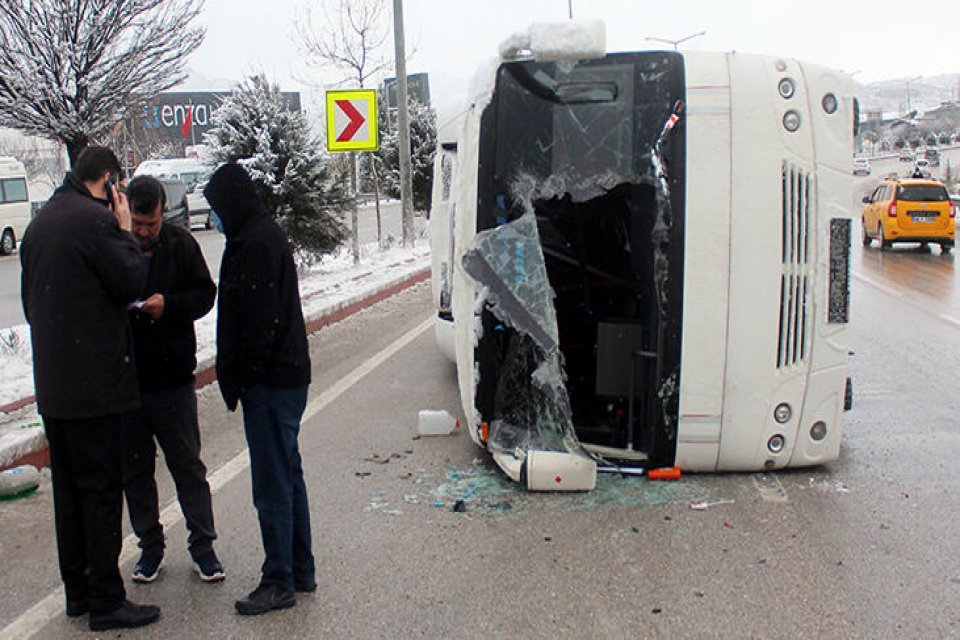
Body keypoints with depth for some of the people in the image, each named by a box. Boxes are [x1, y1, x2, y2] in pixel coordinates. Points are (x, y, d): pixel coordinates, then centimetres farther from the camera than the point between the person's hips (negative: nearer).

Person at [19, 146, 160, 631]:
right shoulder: (93, 219, -14)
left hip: (52, 384, 9)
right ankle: (106, 601, 5)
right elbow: (132, 281, -13)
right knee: (100, 488, -2)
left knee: (69, 488, 15)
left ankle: (78, 591, 26)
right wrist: (125, 232, -2)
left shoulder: (40, 222, 14)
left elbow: (30, 297, 19)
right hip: (92, 383, -9)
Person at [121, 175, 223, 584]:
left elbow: (205, 293, 1)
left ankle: (202, 545, 18)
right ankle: (150, 546, 27)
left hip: (173, 379, -1)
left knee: (188, 465, 7)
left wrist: (169, 305, -17)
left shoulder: (181, 244, -3)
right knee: (134, 469, 12)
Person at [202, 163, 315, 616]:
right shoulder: (265, 235, 15)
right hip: (287, 375, 11)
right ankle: (301, 570, 28)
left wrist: (237, 378, -14)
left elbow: (259, 320, -22)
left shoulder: (256, 243, -17)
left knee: (272, 485, -1)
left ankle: (280, 582, 10)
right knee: (287, 475, 17)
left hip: (270, 382, -11)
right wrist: (235, 376, 16)